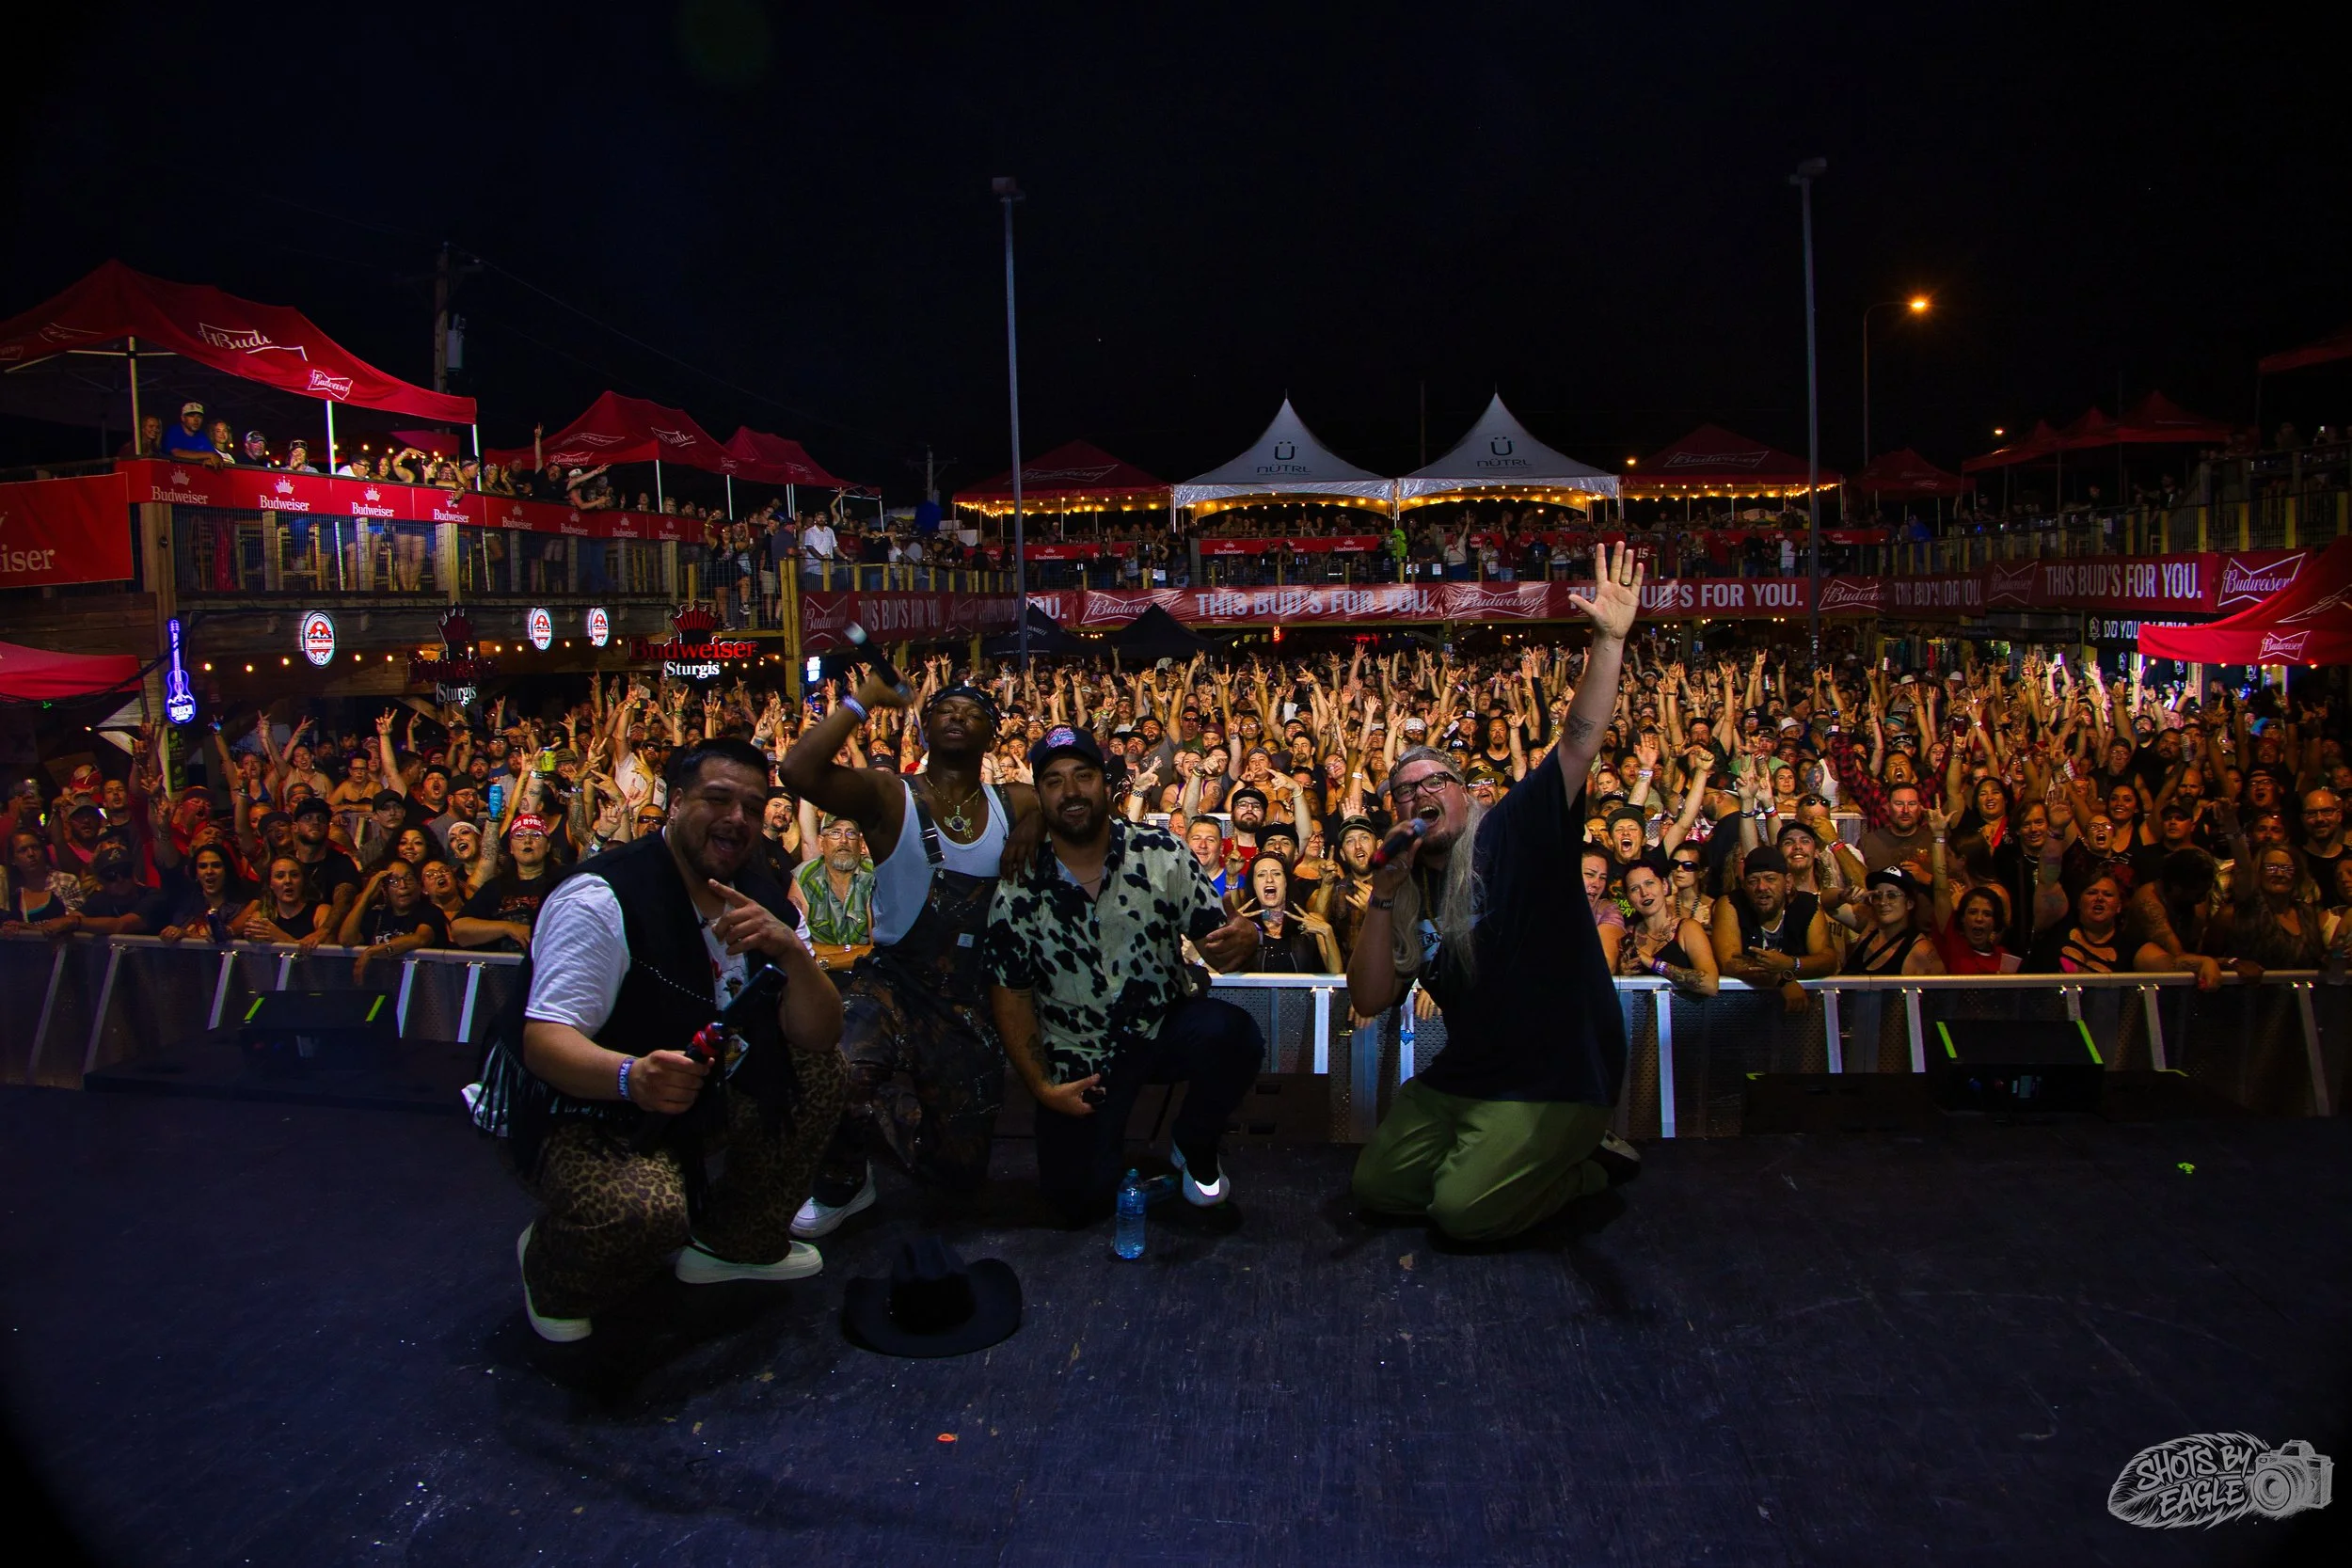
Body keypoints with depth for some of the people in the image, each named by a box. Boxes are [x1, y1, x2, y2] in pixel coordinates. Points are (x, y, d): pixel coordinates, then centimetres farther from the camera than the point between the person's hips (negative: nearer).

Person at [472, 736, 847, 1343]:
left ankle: (739, 1239, 15)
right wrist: (632, 1076, -49)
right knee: (644, 1208, -35)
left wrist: (790, 951, -28)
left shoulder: (759, 899, -2)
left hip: (693, 1098, 7)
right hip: (577, 1115, -7)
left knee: (821, 1071, -4)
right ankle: (549, 1267, 3)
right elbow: (545, 1040, -28)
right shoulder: (601, 899, -21)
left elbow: (818, 1035, -8)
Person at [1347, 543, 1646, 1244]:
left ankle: (1589, 1164, 8)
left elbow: (1579, 740, -20)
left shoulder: (1515, 832, -8)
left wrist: (1609, 640, -32)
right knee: (1376, 1186, 4)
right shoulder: (1410, 895, 7)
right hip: (1465, 1075, 7)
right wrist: (1382, 900, -10)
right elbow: (1369, 1001, 1)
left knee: (1463, 1211, -17)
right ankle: (1502, 1158, 21)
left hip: (1556, 1076, -7)